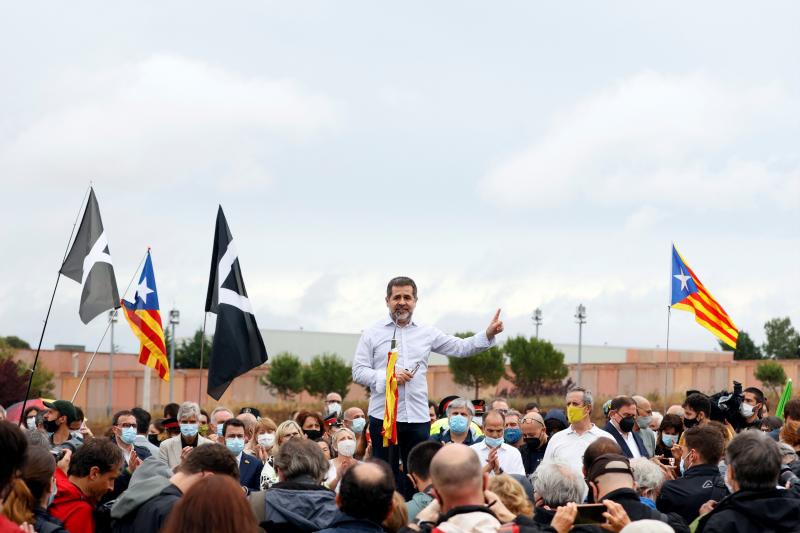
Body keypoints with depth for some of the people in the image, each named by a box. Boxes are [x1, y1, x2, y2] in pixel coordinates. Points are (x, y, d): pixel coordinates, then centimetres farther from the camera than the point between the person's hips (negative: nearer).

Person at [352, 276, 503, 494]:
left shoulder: (427, 334, 11)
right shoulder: (372, 334, 4)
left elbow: (462, 347, 11)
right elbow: (358, 372, -1)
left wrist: (488, 334, -4)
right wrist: (387, 376, -16)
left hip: (418, 418, 3)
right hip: (383, 416, -2)